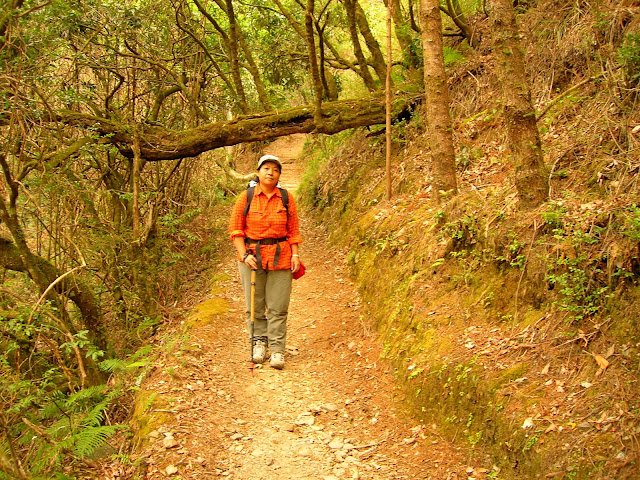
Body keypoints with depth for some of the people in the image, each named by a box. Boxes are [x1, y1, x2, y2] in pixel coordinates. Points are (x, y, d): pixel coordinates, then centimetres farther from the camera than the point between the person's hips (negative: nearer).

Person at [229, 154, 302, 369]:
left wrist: (295, 255, -2)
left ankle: (277, 350, 6)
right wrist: (244, 254, -9)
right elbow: (235, 229, 1)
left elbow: (293, 230, 8)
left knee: (278, 307, 0)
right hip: (252, 257, 0)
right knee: (254, 305, 6)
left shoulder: (286, 199, 5)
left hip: (280, 258, 0)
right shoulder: (246, 198, 1)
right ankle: (259, 341, 24)